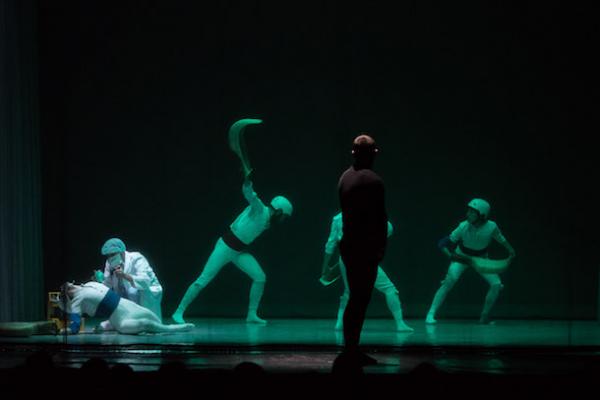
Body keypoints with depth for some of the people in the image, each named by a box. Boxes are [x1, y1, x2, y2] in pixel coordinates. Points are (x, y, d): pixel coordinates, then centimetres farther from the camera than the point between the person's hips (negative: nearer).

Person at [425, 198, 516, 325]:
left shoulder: (491, 227, -25)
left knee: (496, 284, -10)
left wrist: (511, 251, -14)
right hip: (461, 256, -3)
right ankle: (431, 315, -26)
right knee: (450, 280, -26)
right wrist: (449, 254, -36)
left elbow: (501, 240, -5)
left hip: (481, 258, 3)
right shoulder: (463, 226, -28)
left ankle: (484, 318, 8)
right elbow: (444, 243, -20)